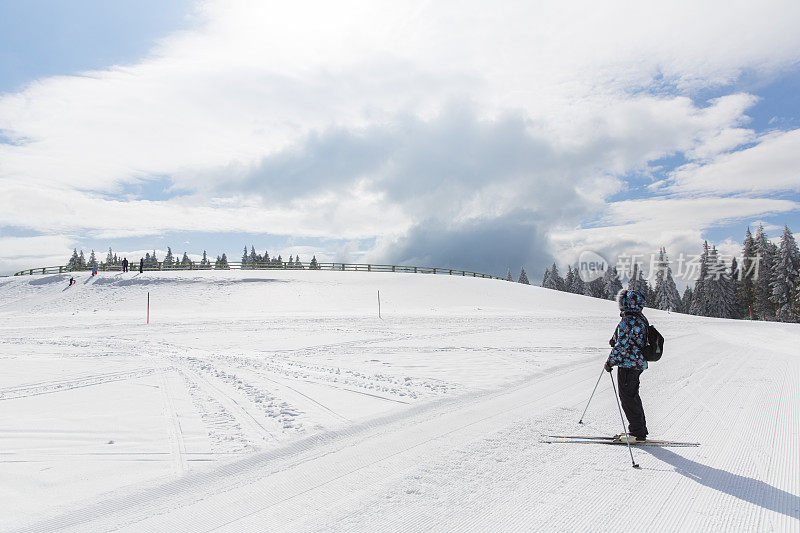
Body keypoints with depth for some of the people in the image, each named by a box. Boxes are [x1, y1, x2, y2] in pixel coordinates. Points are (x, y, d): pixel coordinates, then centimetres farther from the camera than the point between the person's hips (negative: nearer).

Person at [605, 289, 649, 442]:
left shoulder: (627, 321, -20)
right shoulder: (641, 318, 10)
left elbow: (622, 345, -22)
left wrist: (610, 362, -13)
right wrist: (616, 341, 13)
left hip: (628, 364, -10)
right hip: (638, 364, 10)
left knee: (627, 397, -1)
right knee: (633, 395, 18)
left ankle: (637, 433, 5)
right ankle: (640, 430, 26)